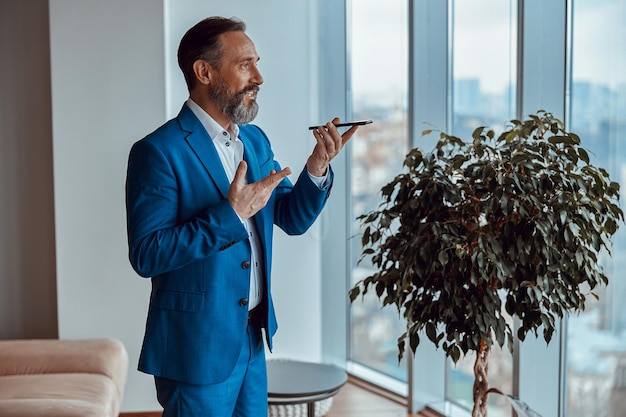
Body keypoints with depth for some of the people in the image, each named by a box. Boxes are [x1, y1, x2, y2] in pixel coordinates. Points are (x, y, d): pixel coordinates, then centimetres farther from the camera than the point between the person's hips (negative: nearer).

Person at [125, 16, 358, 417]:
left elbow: (293, 219, 9)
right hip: (197, 345, -7)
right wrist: (229, 214, -26)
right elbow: (146, 256, -21)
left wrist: (318, 167, -8)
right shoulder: (159, 151, -16)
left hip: (253, 338, 7)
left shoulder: (255, 140, 7)